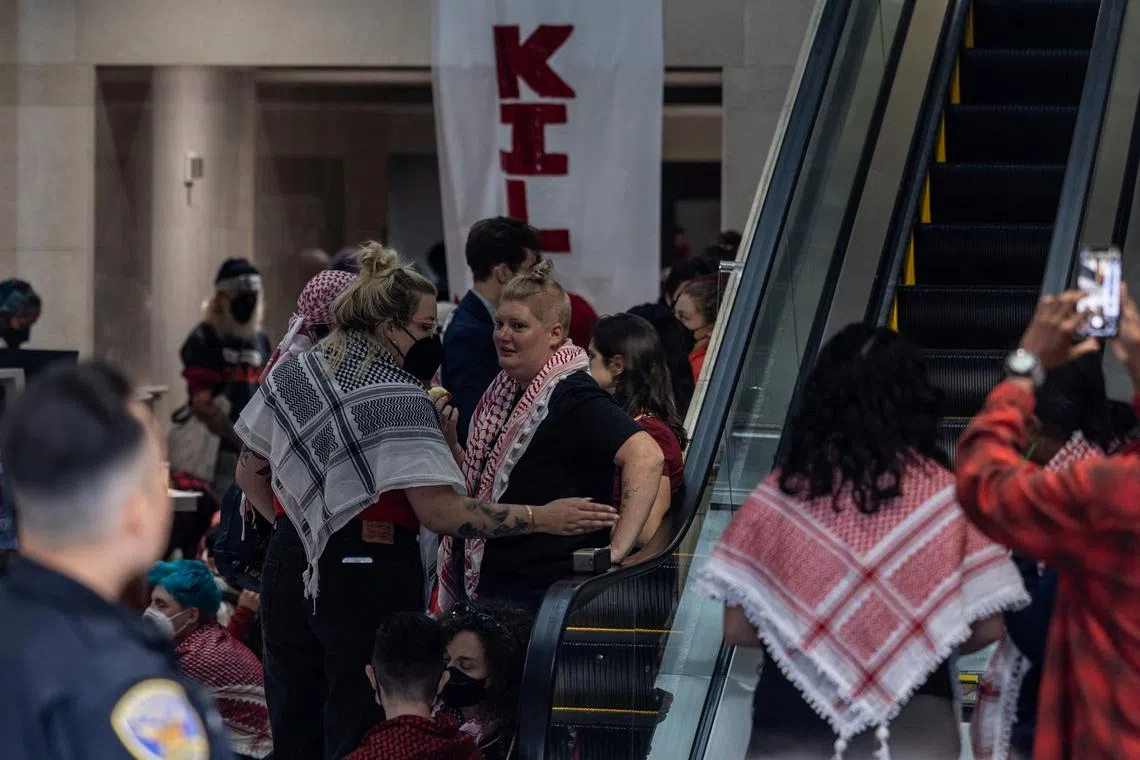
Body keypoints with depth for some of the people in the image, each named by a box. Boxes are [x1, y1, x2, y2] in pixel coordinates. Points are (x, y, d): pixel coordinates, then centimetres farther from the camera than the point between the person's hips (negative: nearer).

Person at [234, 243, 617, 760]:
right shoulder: (398, 398, -14)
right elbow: (440, 512, -21)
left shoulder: (291, 374, 8)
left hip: (292, 564, 7)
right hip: (371, 574, -7)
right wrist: (540, 518, -20)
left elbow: (250, 476, 16)